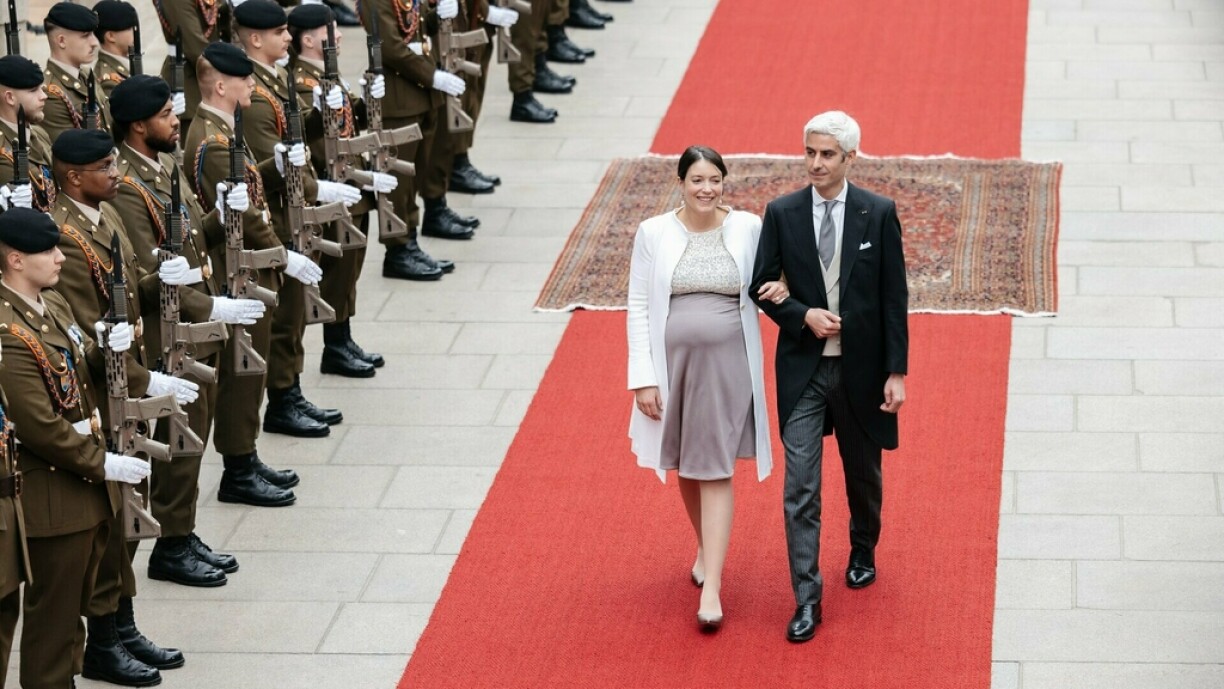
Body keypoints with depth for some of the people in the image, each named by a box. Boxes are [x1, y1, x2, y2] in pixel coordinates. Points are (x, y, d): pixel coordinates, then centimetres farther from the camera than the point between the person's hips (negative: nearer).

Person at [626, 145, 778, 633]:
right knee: (685, 466, 16)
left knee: (715, 471, -4)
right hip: (673, 362, 2)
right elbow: (638, 307, -2)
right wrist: (643, 378, -7)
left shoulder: (747, 228, -4)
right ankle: (706, 547, 42)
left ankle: (711, 589, -6)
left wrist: (778, 291, -13)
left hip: (727, 364, -1)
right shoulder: (654, 233, -4)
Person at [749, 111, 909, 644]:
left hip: (860, 367, 0)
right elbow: (763, 286, 3)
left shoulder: (879, 213, -6)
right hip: (803, 369, 0)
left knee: (863, 473, 19)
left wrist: (896, 372, -7)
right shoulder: (781, 213, -3)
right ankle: (807, 600, -3)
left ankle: (863, 551, 46)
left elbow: (894, 297, -4)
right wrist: (803, 315, -16)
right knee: (800, 486, -6)